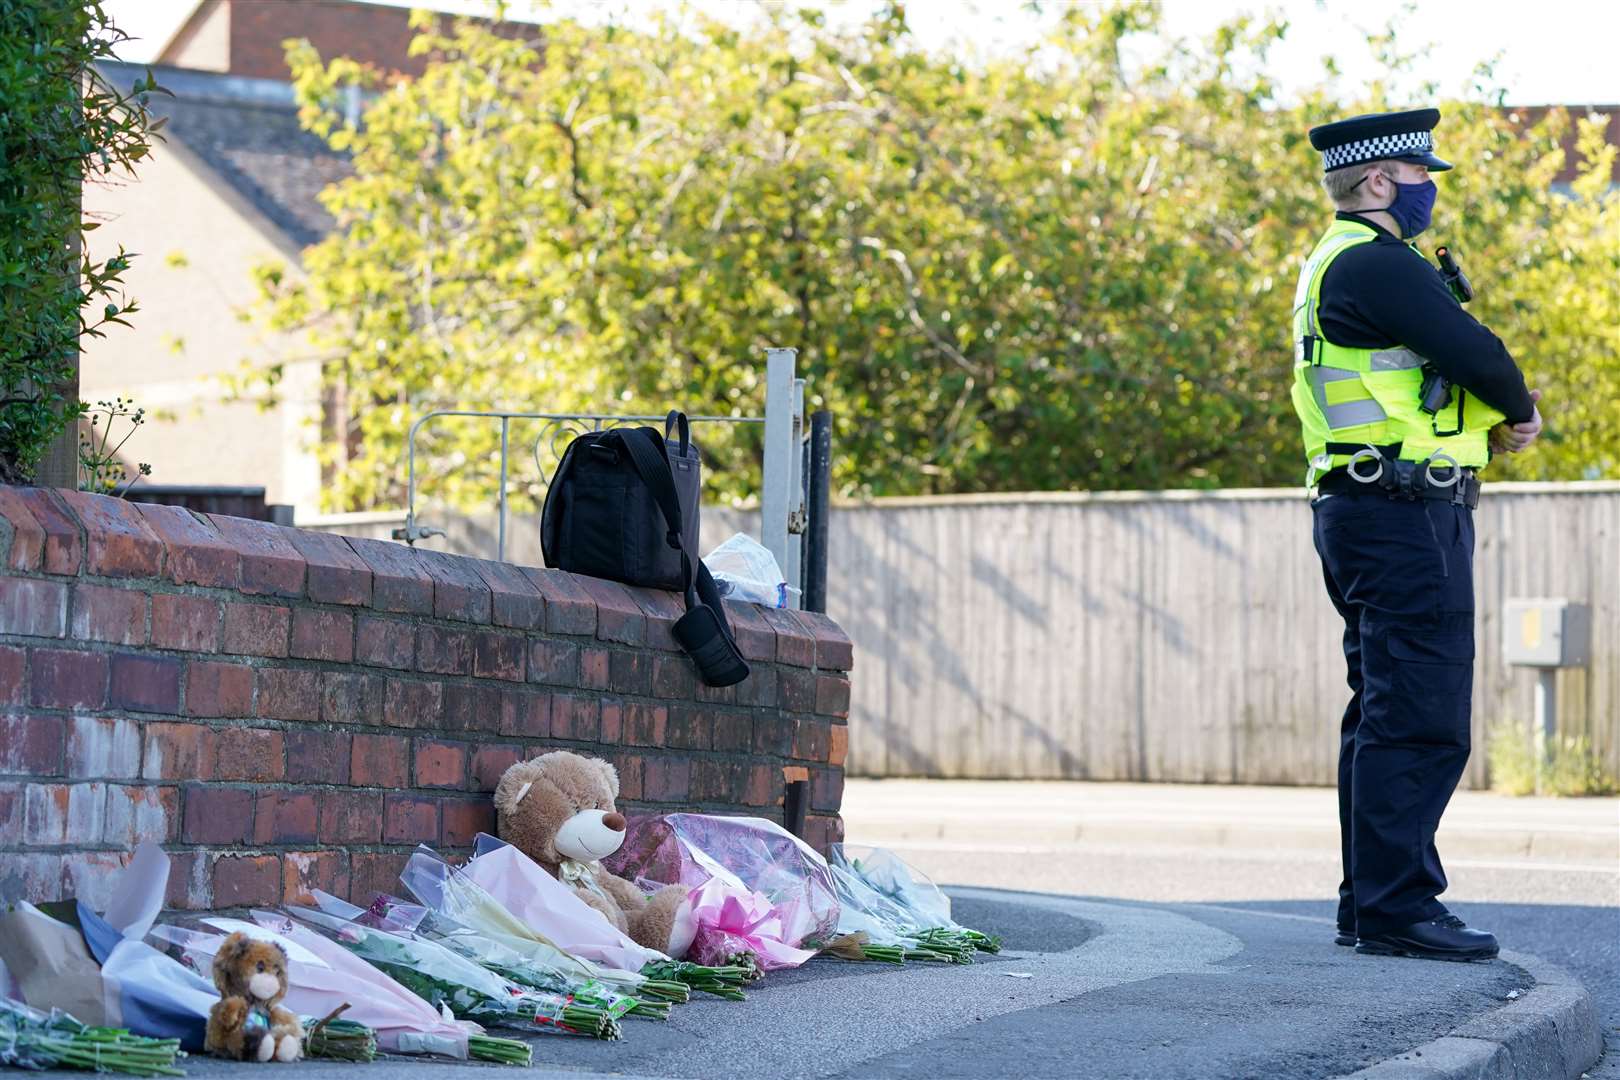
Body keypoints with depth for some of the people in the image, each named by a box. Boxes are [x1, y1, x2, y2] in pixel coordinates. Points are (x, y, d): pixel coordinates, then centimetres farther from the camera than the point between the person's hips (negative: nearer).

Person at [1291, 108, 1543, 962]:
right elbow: (1476, 355, -19)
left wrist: (1493, 425, 6)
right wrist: (1517, 414, 1)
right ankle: (1396, 907, -12)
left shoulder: (1335, 266, 20)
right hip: (1405, 515, -11)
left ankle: (1370, 903, 18)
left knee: (1385, 714, 14)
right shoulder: (1377, 263, -14)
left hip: (1365, 512, 11)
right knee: (1420, 719, -11)